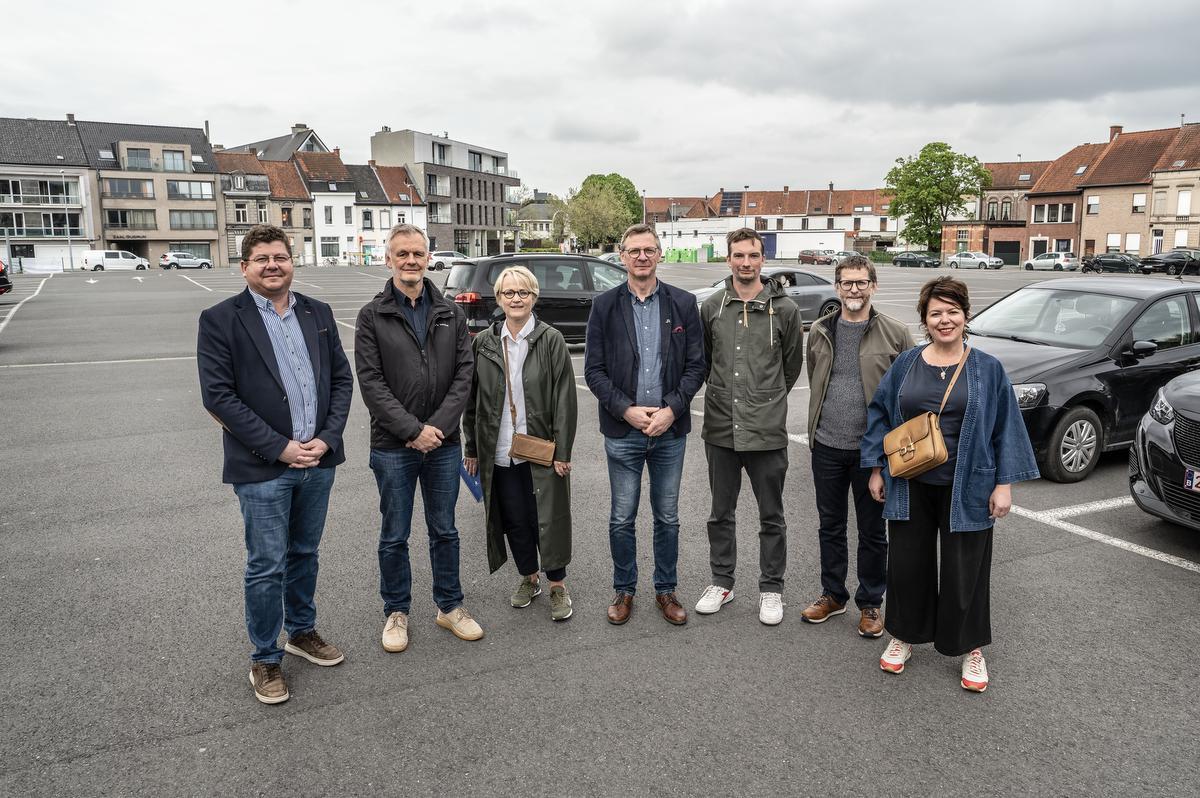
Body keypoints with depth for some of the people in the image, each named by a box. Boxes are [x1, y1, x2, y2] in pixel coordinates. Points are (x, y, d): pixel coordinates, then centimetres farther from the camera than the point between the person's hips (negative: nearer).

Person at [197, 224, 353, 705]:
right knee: (267, 567, 4)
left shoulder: (318, 314, 8)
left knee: (304, 555, 18)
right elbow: (218, 395, -11)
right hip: (261, 467, -4)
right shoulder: (220, 319, -6)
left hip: (318, 460, 4)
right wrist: (280, 448, -15)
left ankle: (301, 632, 37)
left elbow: (342, 378, 8)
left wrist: (326, 438, -6)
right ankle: (265, 659, 21)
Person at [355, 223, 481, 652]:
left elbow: (464, 374, 0)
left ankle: (450, 607, 29)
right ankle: (397, 612, 27)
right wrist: (414, 430, -16)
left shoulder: (450, 313, 5)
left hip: (443, 443, 2)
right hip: (393, 446, -2)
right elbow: (371, 383, -9)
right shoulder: (372, 316, -3)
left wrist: (439, 426, -12)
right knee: (394, 536, 10)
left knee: (444, 531, 14)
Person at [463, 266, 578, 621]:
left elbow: (565, 399, -7)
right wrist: (472, 449, 8)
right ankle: (528, 578, 33)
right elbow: (472, 399, 8)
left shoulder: (551, 340, -5)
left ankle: (558, 585, 22)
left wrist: (562, 451, -10)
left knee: (548, 518, 4)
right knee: (514, 519, 13)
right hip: (499, 452, 3)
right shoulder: (483, 342, 4)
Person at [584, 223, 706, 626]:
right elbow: (593, 369, -1)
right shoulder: (604, 305, 0)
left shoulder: (683, 303, 2)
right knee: (622, 519, 8)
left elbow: (696, 365, 1)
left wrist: (671, 410, -12)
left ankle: (666, 590, 29)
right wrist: (627, 410, -12)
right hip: (622, 430, -1)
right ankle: (624, 590, 26)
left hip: (670, 430, 1)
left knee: (667, 517, 12)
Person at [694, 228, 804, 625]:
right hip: (720, 428, 3)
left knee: (772, 516, 9)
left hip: (767, 429, -2)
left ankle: (771, 588, 24)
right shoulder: (711, 307, 3)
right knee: (721, 513, 15)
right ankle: (722, 582, 31)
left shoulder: (784, 308, -3)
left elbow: (792, 365, 7)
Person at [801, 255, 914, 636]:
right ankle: (833, 594, 31)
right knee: (830, 525, 15)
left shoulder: (895, 333, -5)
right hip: (827, 446, 3)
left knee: (872, 531, 9)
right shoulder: (820, 331, 5)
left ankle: (870, 603, 25)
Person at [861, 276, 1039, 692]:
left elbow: (1006, 428, -1)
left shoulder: (987, 369, -1)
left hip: (965, 489, -2)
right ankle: (904, 635, 31)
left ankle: (971, 648, 26)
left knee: (964, 570, 7)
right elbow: (880, 415, 7)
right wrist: (876, 469, 4)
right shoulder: (906, 364, 3)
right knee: (907, 562, 11)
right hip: (910, 486, 2)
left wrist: (1005, 483, -5)